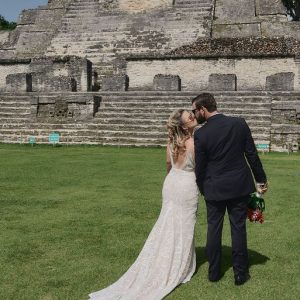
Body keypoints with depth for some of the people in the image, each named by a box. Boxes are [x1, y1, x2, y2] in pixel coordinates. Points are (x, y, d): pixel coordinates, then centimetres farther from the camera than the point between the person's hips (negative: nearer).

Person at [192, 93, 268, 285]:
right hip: (240, 186, 2)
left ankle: (214, 272, 20)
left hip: (214, 189, -1)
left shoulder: (201, 134, -11)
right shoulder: (239, 124, -5)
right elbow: (252, 155, -2)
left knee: (214, 228, 11)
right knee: (238, 228, 9)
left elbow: (200, 167, -4)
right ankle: (240, 273, 17)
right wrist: (261, 180, 8)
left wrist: (202, 189, 13)